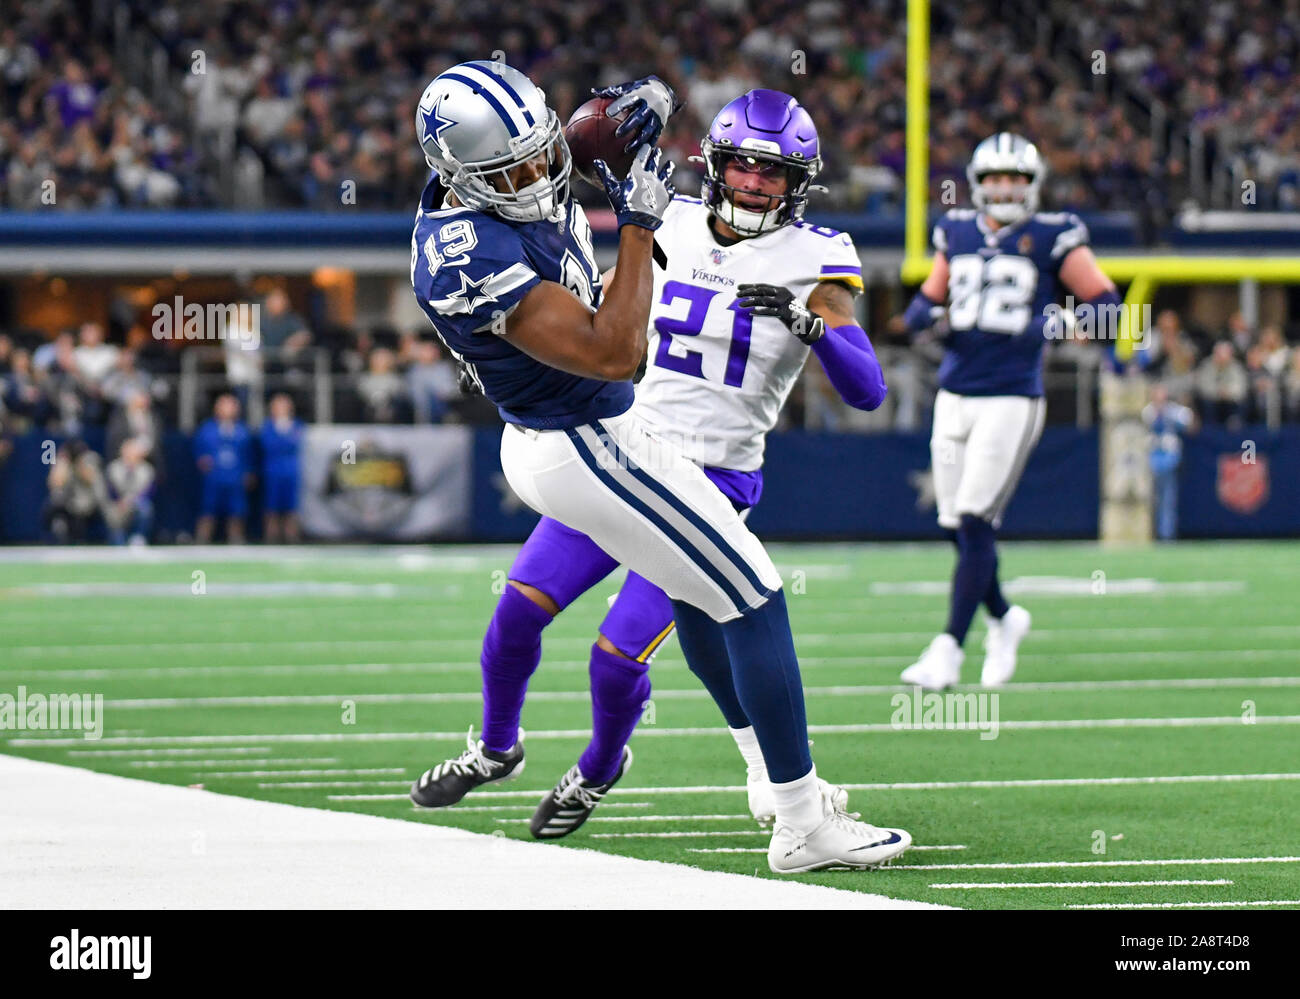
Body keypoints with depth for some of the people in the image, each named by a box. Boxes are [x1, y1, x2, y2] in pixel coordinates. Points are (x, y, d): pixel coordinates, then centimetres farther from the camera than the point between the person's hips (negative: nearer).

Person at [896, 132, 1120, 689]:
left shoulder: (1052, 238, -1)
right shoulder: (957, 232, 12)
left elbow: (1106, 305, 0)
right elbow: (931, 294, 25)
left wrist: (1054, 324, -16)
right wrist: (922, 314, 1)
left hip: (1011, 400, -5)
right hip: (955, 396, 5)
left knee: (976, 524, -10)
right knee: (956, 527, 7)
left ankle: (948, 651, -6)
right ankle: (1004, 620, 31)